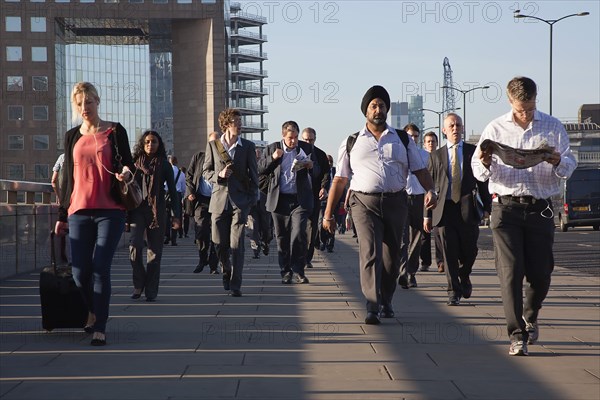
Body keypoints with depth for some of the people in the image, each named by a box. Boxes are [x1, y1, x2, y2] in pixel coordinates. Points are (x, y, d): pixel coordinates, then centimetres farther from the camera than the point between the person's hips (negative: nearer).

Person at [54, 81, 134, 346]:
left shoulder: (114, 131, 4)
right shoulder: (72, 136, 14)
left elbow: (127, 163, 3)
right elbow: (67, 177, 17)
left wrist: (126, 172, -22)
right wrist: (62, 215, 17)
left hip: (110, 210, -3)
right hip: (79, 212, 3)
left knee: (100, 269, -11)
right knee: (80, 273, 0)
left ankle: (100, 328, -7)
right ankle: (93, 312, 28)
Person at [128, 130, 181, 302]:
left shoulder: (164, 165, 7)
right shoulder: (135, 163, 9)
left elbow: (172, 191, 7)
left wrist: (176, 215, 0)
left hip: (157, 211, 0)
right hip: (137, 210, 0)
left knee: (154, 251, 0)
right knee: (135, 246, -16)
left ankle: (151, 291, 6)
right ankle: (138, 284, 1)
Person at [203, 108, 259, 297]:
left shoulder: (248, 146, 4)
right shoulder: (213, 145, 4)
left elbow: (253, 174, 6)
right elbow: (206, 171, 9)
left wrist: (252, 199, -1)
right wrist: (219, 175, -12)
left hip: (240, 201, -1)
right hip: (219, 200, 1)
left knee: (237, 244, -6)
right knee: (219, 243, 4)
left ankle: (235, 285, -2)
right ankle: (227, 269, 34)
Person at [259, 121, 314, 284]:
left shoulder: (305, 148, 5)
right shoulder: (272, 149, 6)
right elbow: (260, 170, 4)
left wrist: (311, 166, -14)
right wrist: (272, 158, -12)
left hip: (300, 199, -1)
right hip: (279, 200, 1)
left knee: (298, 234, -12)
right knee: (282, 238, 5)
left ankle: (298, 270, -1)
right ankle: (285, 272, 14)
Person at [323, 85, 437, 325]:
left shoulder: (402, 139, 13)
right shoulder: (351, 143, 10)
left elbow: (419, 170, 9)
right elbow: (340, 180, 9)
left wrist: (430, 190, -12)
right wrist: (328, 214, 4)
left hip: (395, 202, 2)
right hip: (364, 203, -2)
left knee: (391, 257, 10)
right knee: (370, 253, -15)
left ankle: (386, 303, 26)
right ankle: (372, 308, -20)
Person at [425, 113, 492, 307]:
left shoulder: (473, 151, 10)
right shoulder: (436, 155, 11)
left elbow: (483, 182, 10)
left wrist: (488, 207, 4)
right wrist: (427, 214, 4)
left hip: (468, 209, 0)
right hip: (444, 209, 0)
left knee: (469, 251, 1)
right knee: (449, 253, -3)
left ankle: (464, 277, 32)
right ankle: (454, 291, 5)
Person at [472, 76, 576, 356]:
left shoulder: (553, 127, 8)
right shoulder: (495, 129, 7)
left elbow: (570, 164, 3)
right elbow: (478, 172, 4)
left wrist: (558, 162, -20)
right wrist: (485, 164, -20)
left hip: (540, 208, 1)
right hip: (506, 206, -1)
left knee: (540, 273, 5)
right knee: (510, 271, -9)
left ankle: (530, 316, 36)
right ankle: (517, 335, -6)